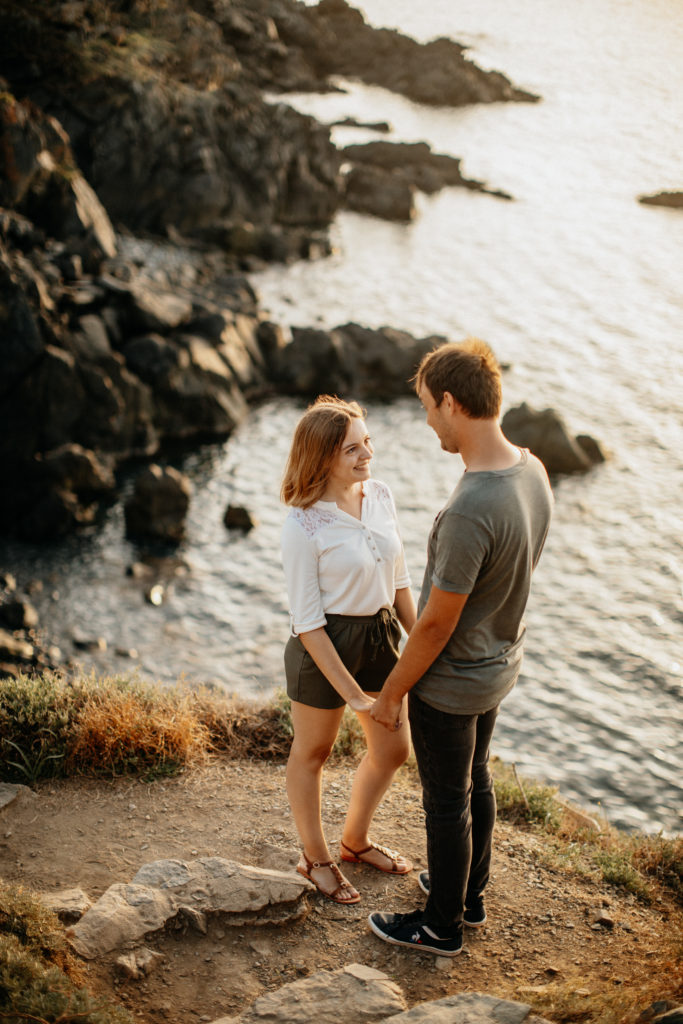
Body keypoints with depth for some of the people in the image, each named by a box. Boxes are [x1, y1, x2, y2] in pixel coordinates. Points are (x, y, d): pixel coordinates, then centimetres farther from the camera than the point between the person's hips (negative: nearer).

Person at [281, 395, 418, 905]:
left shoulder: (381, 496, -4)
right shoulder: (304, 526, -23)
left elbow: (399, 580, 8)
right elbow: (308, 621, -19)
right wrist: (352, 693, -19)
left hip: (381, 634, 7)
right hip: (325, 646, -6)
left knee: (393, 750, 18)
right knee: (312, 752, 16)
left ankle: (356, 840, 45)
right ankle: (316, 858, 39)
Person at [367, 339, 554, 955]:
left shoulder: (470, 511, -35)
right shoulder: (533, 472, -8)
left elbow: (436, 625, -26)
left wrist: (391, 693, -11)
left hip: (449, 681, -8)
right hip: (499, 663, 8)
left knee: (448, 800, 11)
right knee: (476, 781, 25)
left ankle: (442, 924, 31)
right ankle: (470, 894, 46)